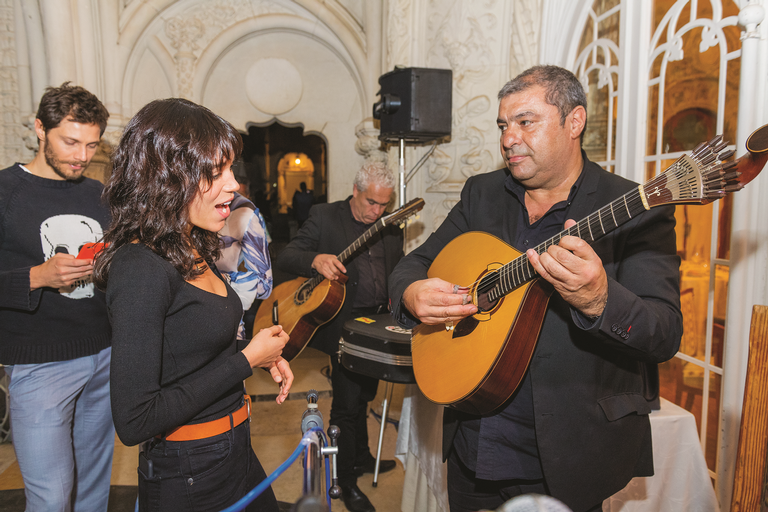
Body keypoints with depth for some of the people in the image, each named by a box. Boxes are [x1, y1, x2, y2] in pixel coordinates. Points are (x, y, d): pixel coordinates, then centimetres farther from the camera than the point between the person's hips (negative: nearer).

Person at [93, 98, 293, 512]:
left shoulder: (192, 252, 2)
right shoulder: (140, 269, -25)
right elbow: (133, 422, -26)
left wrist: (265, 356, -2)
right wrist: (246, 359, -21)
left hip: (235, 451, 8)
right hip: (187, 478, -8)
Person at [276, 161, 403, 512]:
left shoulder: (391, 227, 8)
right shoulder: (324, 216, -7)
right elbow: (285, 258, -13)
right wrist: (315, 260, -34)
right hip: (344, 325, -5)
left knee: (363, 396, 21)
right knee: (348, 403, 1)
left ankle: (361, 459, 43)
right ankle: (346, 482, 21)